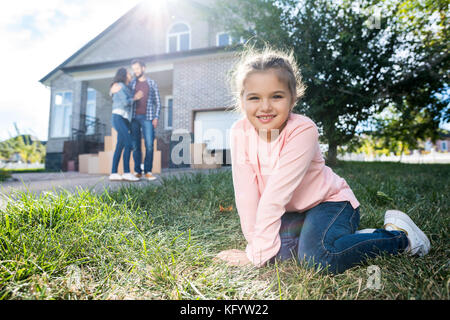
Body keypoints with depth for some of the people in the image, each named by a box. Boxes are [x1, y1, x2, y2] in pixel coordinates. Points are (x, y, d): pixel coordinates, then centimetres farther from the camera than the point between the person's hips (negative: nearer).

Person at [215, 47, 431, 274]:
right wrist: (256, 242, -15)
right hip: (293, 210, 6)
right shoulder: (240, 132, -15)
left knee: (320, 258, -28)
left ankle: (399, 235, -1)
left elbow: (275, 195, -31)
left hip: (329, 202, -5)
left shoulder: (302, 130, -29)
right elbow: (246, 193, -16)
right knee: (278, 250, -17)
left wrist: (257, 255, -27)